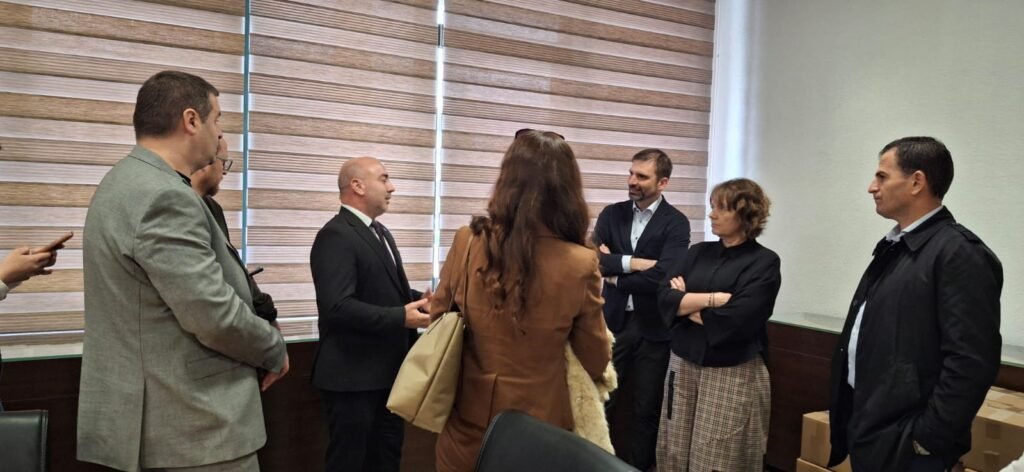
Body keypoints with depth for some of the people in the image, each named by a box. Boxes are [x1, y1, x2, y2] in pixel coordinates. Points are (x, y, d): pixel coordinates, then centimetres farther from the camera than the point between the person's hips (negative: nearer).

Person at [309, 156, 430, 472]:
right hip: (353, 373, -9)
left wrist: (417, 299, 0)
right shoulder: (336, 235, -18)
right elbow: (337, 305, -27)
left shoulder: (380, 233, 15)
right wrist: (401, 317, -28)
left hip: (388, 368, 9)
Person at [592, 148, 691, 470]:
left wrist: (615, 274, -11)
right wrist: (632, 263, -19)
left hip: (652, 326, -2)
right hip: (613, 320, 3)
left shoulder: (676, 223, -7)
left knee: (646, 407, 11)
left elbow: (662, 275, -20)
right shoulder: (612, 214, 4)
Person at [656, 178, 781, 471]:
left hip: (733, 375, -5)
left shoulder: (763, 262, -6)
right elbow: (664, 298, -2)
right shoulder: (699, 252, 9)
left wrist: (686, 303, -6)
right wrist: (715, 298, -14)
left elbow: (736, 320, -18)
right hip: (683, 366, 5)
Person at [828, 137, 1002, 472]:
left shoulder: (961, 254, -16)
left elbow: (972, 363, -22)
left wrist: (927, 439, -18)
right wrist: (851, 421, 14)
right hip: (866, 432, 8)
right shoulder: (894, 247, 12)